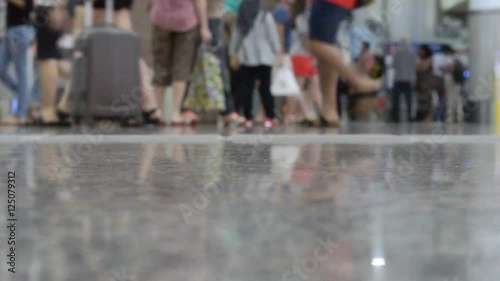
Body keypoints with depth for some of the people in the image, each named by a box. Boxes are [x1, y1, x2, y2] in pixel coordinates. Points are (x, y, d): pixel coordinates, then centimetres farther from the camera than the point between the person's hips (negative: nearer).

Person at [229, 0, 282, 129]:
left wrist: (233, 53, 21)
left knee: (246, 88, 4)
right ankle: (269, 118, -2)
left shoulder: (241, 19, 5)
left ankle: (248, 118, 2)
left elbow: (236, 37, 11)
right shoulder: (266, 16, -3)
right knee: (265, 87, 1)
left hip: (247, 58, 2)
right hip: (264, 57, -1)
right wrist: (277, 50, 8)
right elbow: (272, 34, -2)